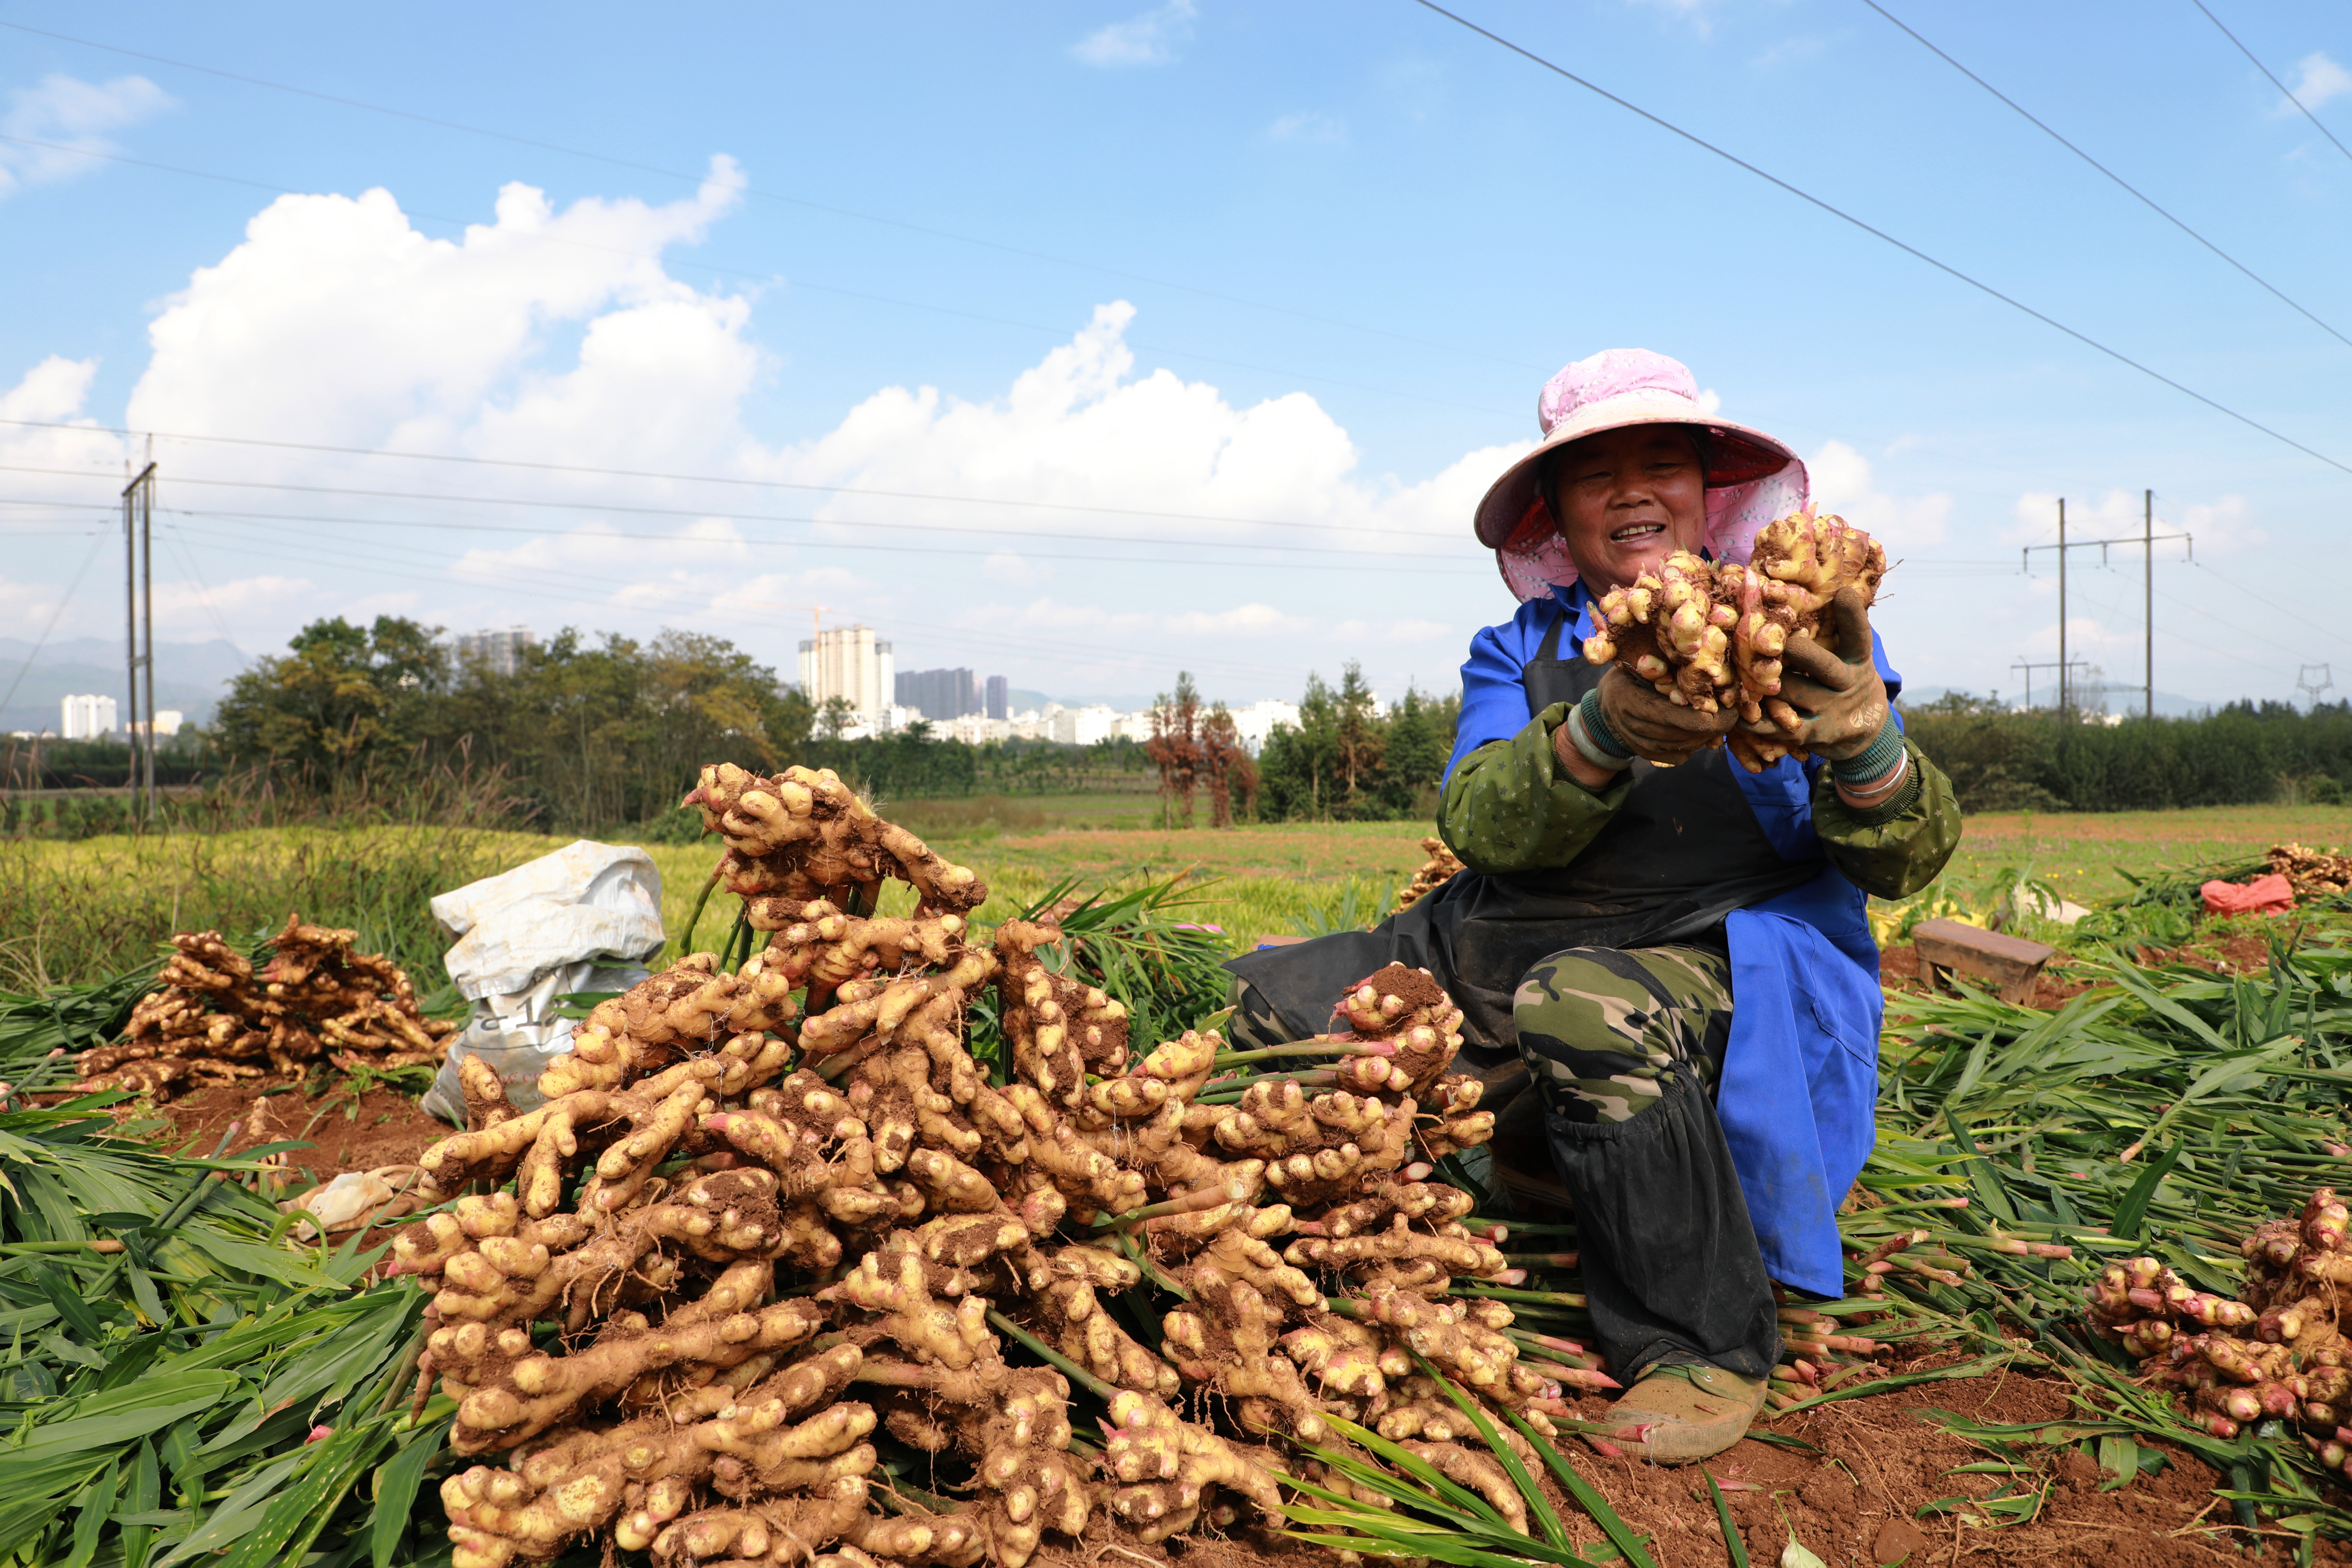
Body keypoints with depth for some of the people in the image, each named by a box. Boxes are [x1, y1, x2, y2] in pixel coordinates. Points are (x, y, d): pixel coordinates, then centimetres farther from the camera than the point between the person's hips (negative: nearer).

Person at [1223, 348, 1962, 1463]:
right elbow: (1478, 823, -9)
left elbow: (1906, 863, -4)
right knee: (1262, 999, -6)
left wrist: (1860, 736, -26)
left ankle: (1703, 1352, -16)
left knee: (1587, 1006, -38)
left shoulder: (1798, 630, 5)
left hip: (1710, 961, -4)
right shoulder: (1521, 650, 12)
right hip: (1500, 950, 5)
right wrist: (1600, 734, -29)